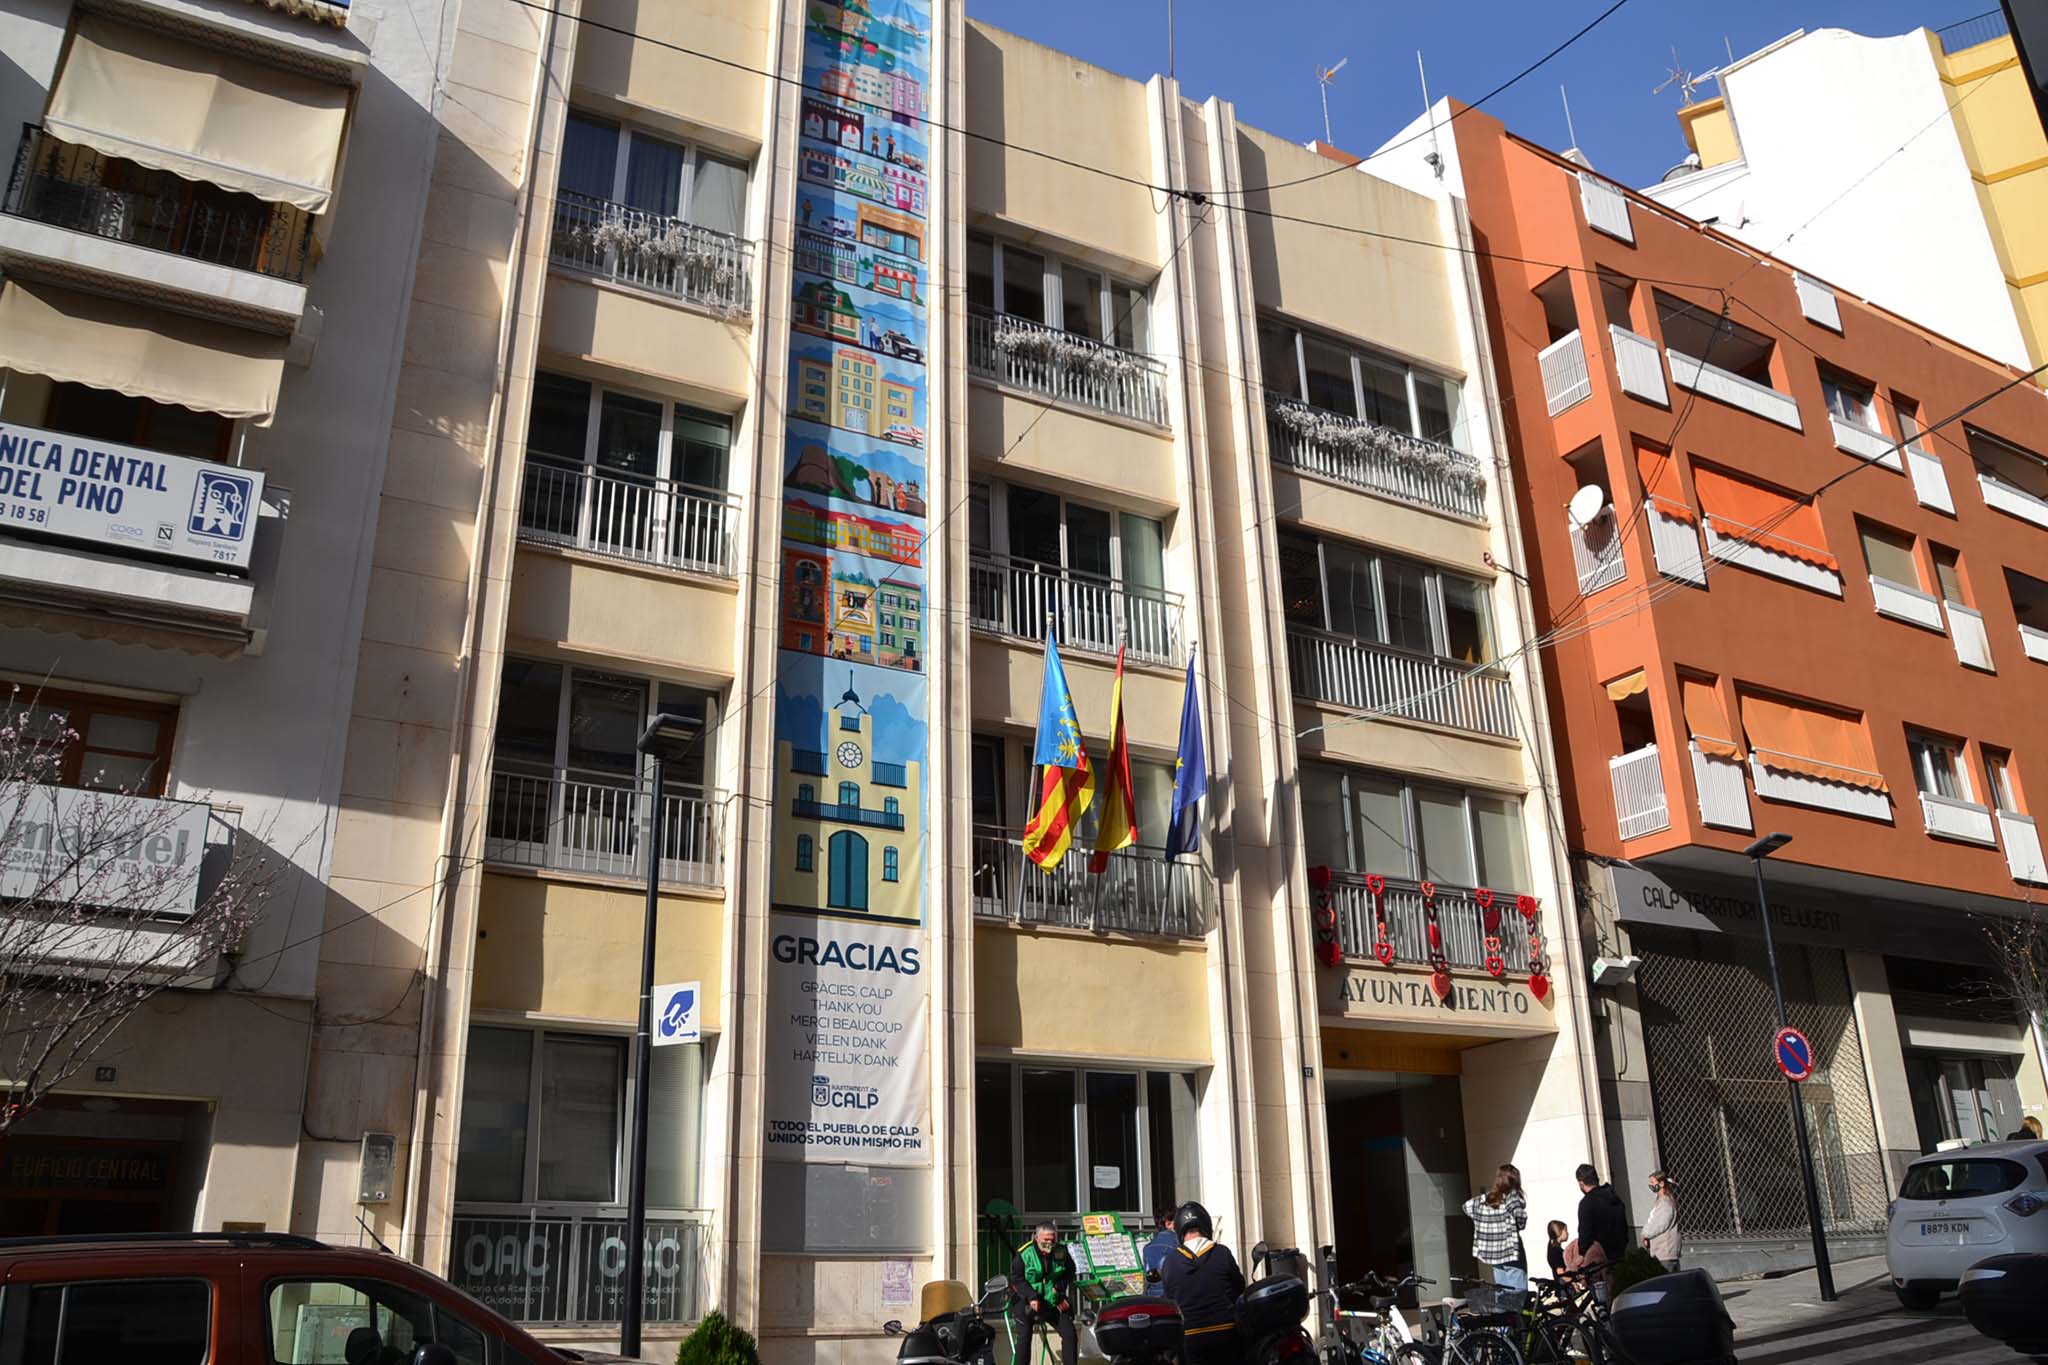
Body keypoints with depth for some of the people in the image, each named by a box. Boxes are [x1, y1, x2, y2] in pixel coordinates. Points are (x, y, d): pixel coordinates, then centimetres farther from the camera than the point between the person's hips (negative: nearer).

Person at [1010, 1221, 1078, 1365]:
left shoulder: (1062, 1251, -1)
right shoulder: (1024, 1253, -12)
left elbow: (1069, 1273, 15)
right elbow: (1016, 1278, -8)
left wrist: (1060, 1287, -1)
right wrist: (1031, 1297, -18)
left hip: (1053, 1302, 3)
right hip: (1029, 1302, -3)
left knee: (1070, 1334, -4)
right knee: (1024, 1338, -12)